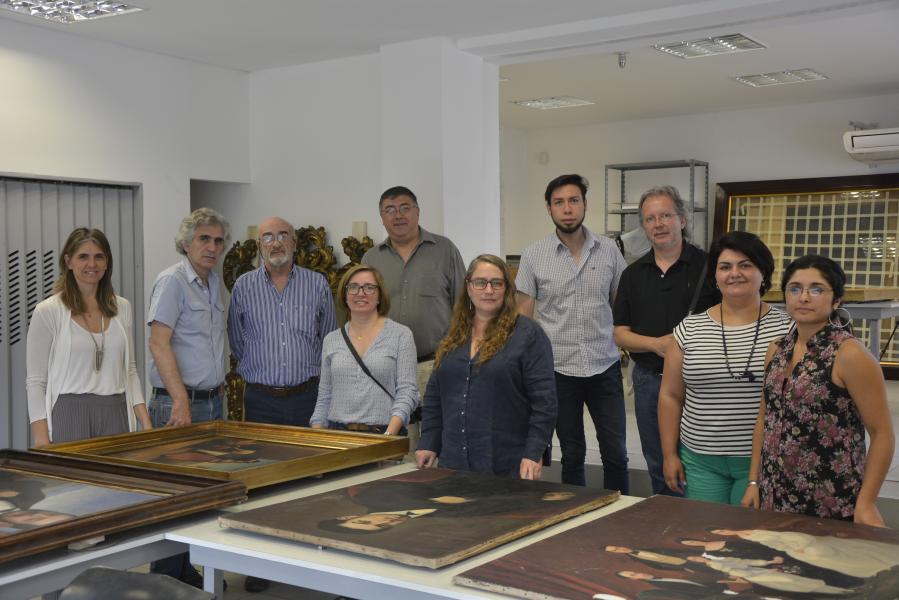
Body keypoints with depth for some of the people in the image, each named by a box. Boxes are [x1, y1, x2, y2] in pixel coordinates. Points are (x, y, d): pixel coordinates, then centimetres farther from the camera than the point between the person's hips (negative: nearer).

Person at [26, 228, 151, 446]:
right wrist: (42, 444, -10)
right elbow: (35, 381, -3)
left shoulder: (122, 308, 10)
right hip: (69, 415, -3)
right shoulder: (47, 311, -3)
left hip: (115, 415, 3)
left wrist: (146, 425, 5)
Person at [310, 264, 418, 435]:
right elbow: (324, 397, 16)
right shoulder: (331, 340, 14)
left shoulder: (400, 335, 2)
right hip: (337, 432, 2)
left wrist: (389, 434, -16)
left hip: (383, 433, -2)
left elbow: (407, 392, -4)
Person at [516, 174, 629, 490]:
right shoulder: (533, 256, -1)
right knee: (572, 454, 10)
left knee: (615, 453, 5)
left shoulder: (608, 250, 2)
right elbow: (523, 316, 1)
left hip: (605, 367, 1)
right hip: (559, 369, -1)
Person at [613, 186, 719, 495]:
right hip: (649, 379, 4)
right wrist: (657, 343, -12)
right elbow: (620, 334, 6)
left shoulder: (708, 266, -4)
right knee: (659, 469, 14)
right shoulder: (633, 273, 9)